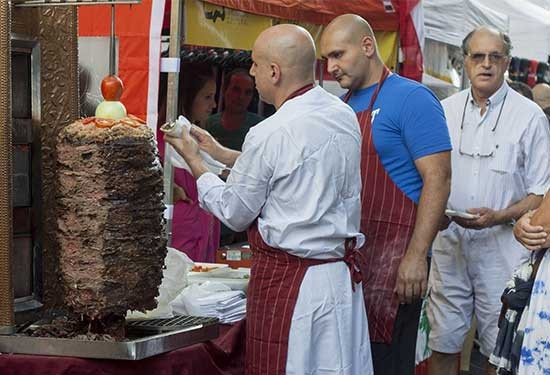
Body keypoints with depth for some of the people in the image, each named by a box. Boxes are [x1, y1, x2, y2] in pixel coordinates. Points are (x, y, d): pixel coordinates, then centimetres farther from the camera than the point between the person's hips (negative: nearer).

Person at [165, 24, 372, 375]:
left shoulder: (269, 135, -18)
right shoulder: (345, 116, 3)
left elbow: (235, 214, -6)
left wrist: (194, 162, 8)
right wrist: (220, 152, 20)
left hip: (290, 280, -7)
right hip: (343, 274, 7)